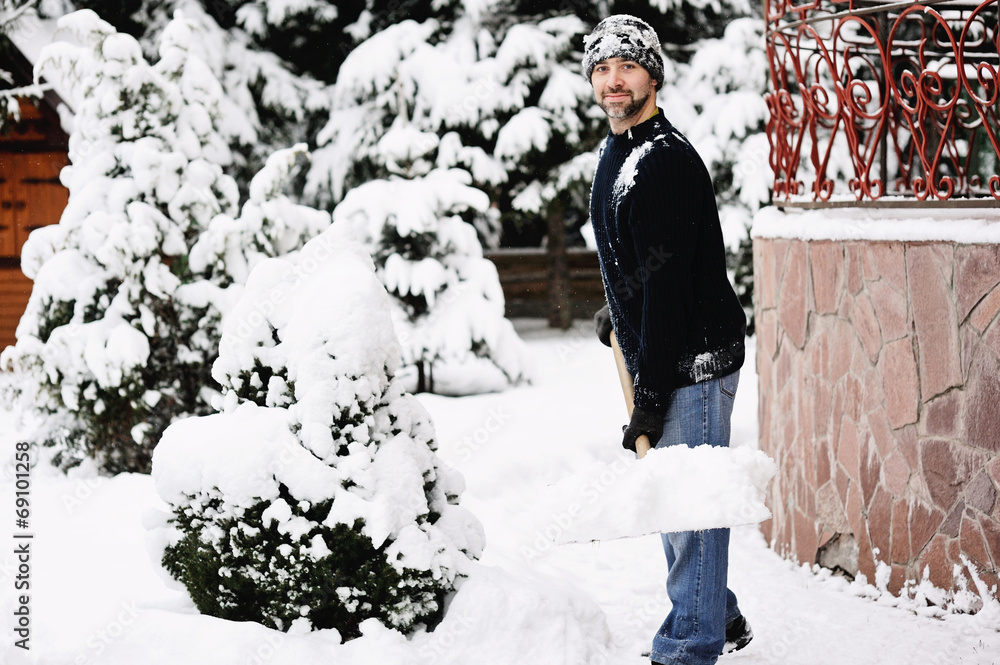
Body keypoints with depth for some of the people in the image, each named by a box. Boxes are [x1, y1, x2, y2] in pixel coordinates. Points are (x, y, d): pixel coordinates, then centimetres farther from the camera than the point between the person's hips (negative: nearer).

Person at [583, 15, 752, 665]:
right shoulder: (617, 154, 11)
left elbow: (668, 283, -24)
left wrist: (650, 399, -24)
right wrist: (618, 307, 22)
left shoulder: (666, 160, -21)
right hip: (655, 355, 10)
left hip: (693, 360, -10)